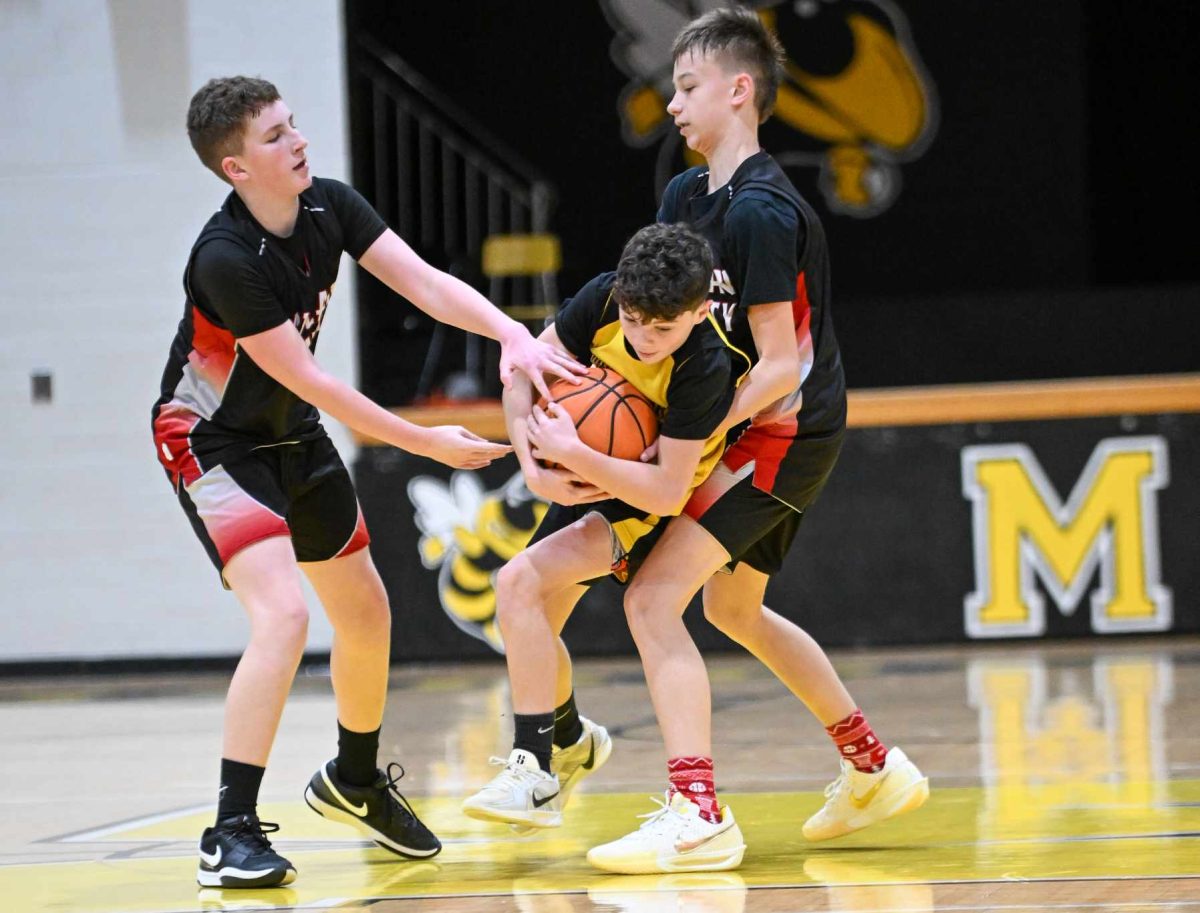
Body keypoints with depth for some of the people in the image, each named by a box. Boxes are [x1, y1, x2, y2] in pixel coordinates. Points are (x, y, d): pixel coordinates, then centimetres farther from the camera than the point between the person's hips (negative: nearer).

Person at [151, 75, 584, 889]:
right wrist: (423, 442, -23)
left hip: (291, 434, 8)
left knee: (366, 615, 16)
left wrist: (515, 336, -33)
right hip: (212, 441, -8)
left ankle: (355, 780, 41)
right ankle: (232, 836, -21)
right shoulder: (225, 260, -31)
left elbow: (423, 283, -16)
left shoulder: (329, 206, -10)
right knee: (283, 614, -25)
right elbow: (307, 381, -27)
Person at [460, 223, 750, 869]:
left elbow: (666, 493, -35)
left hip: (653, 502, -7)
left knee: (520, 582, -24)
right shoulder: (605, 300, -21)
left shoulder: (705, 367, -34)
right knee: (530, 624, 12)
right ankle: (571, 742, 44)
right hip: (593, 475, 7)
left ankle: (535, 773, -19)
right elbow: (523, 372, -11)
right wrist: (536, 469, -24)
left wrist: (572, 454, -42)